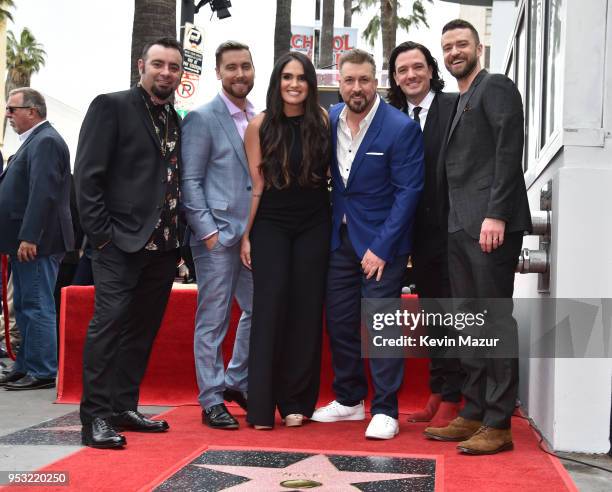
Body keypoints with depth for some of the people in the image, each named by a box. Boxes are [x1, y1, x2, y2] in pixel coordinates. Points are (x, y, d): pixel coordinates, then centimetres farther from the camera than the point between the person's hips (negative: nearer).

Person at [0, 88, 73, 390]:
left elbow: (43, 193, -23)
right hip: (26, 241, 10)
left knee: (37, 308, -6)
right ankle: (25, 366, 23)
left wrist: (28, 238, -26)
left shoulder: (45, 142, -14)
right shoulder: (35, 141, 19)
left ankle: (42, 373, 0)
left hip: (37, 243, -10)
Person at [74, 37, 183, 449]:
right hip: (121, 244, -6)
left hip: (163, 246, 7)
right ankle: (96, 418, -3)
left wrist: (179, 235, 7)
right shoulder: (111, 107, -3)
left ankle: (124, 408, 20)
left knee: (142, 330, 10)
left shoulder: (177, 121, 16)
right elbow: (88, 175, -9)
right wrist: (101, 234, -14)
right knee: (109, 323, -8)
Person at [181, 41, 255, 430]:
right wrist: (208, 231, -14)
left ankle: (237, 381, 29)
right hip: (218, 235, -6)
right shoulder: (202, 119, -4)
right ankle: (212, 400, 10)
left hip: (254, 235, 6)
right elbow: (190, 182, -8)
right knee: (213, 320, 0)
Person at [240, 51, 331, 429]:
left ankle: (297, 401, 13)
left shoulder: (323, 121, 0)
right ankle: (262, 405, 1)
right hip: (271, 226, -1)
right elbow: (255, 185, -1)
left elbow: (333, 171, 9)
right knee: (270, 307, -5)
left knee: (306, 309, 3)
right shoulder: (260, 126, -3)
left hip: (314, 226, 1)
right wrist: (246, 235, -2)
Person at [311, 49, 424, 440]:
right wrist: (331, 227, 6)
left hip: (381, 241, -6)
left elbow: (408, 191, -14)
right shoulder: (329, 119, 4)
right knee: (339, 320, 11)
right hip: (340, 236, 6)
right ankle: (350, 400, 26)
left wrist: (381, 247, -17)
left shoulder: (401, 128, -13)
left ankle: (385, 410, 4)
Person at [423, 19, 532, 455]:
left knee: (495, 321, -6)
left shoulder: (496, 87, -2)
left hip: (491, 223, -9)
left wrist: (496, 215, -21)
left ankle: (498, 425, -2)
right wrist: (454, 222, 12)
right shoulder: (460, 102, 23)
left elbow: (509, 152, -13)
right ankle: (473, 414, 17)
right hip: (461, 226, 9)